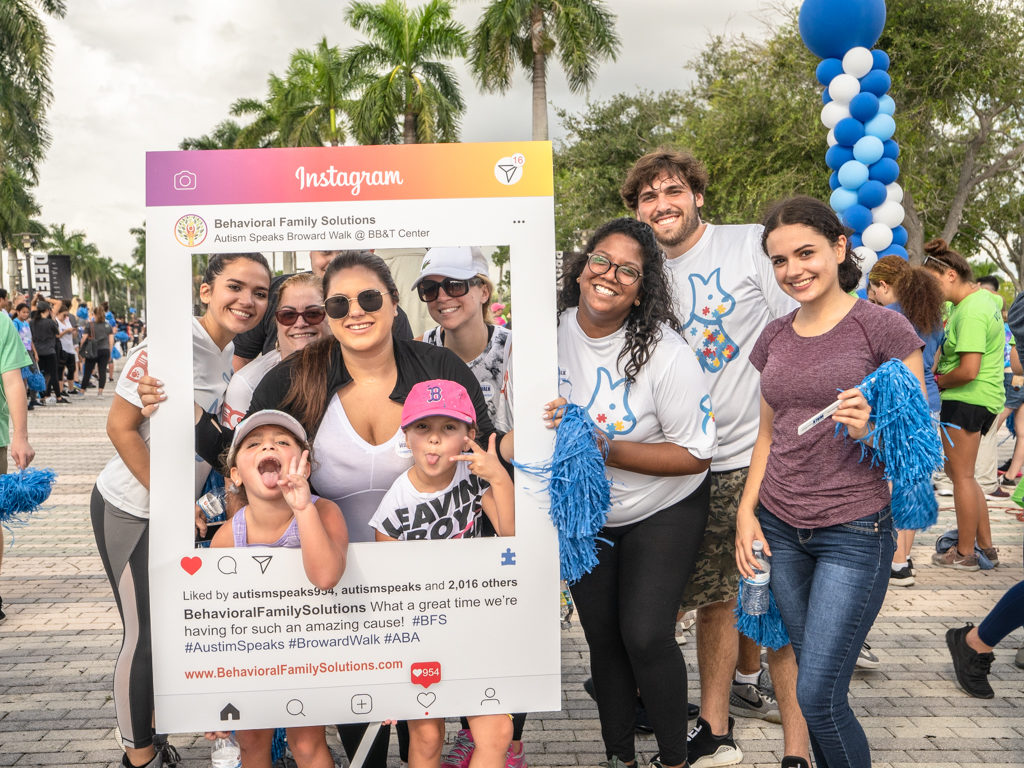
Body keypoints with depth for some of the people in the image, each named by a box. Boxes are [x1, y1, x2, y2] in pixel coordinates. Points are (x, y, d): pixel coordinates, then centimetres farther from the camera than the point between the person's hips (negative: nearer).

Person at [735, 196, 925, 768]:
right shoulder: (774, 338, 8)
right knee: (816, 678, 14)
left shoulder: (884, 328, -7)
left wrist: (871, 430, -25)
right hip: (780, 529, 5)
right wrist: (747, 511, 5)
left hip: (854, 531, -5)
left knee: (818, 696, -5)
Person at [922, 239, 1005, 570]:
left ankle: (965, 553, 13)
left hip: (967, 399, -11)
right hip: (982, 398, 11)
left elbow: (968, 371, -26)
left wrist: (939, 382, -9)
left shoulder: (971, 312, -21)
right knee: (959, 472, 18)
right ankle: (986, 546, 25)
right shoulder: (982, 297, 12)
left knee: (962, 476, 1)